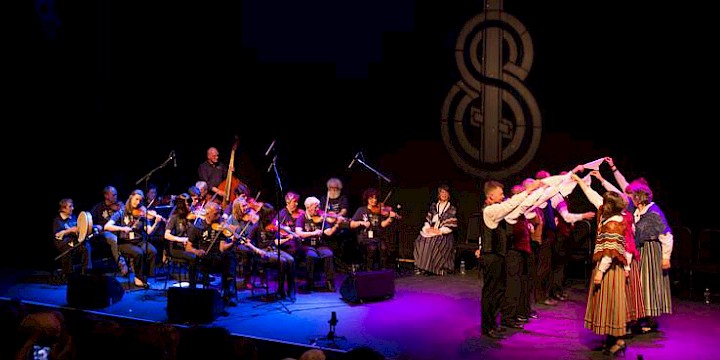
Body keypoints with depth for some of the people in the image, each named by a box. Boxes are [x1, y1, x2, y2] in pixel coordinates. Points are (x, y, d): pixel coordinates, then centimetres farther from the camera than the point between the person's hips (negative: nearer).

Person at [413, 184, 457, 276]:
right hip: (431, 230, 4)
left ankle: (439, 268, -24)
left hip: (444, 234, -4)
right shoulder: (434, 205, 18)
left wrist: (440, 231, -12)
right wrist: (427, 227, -4)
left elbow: (452, 225, -1)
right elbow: (428, 219, 16)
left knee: (436, 243, -33)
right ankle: (422, 267, -19)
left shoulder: (452, 209, 6)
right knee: (421, 240, -24)